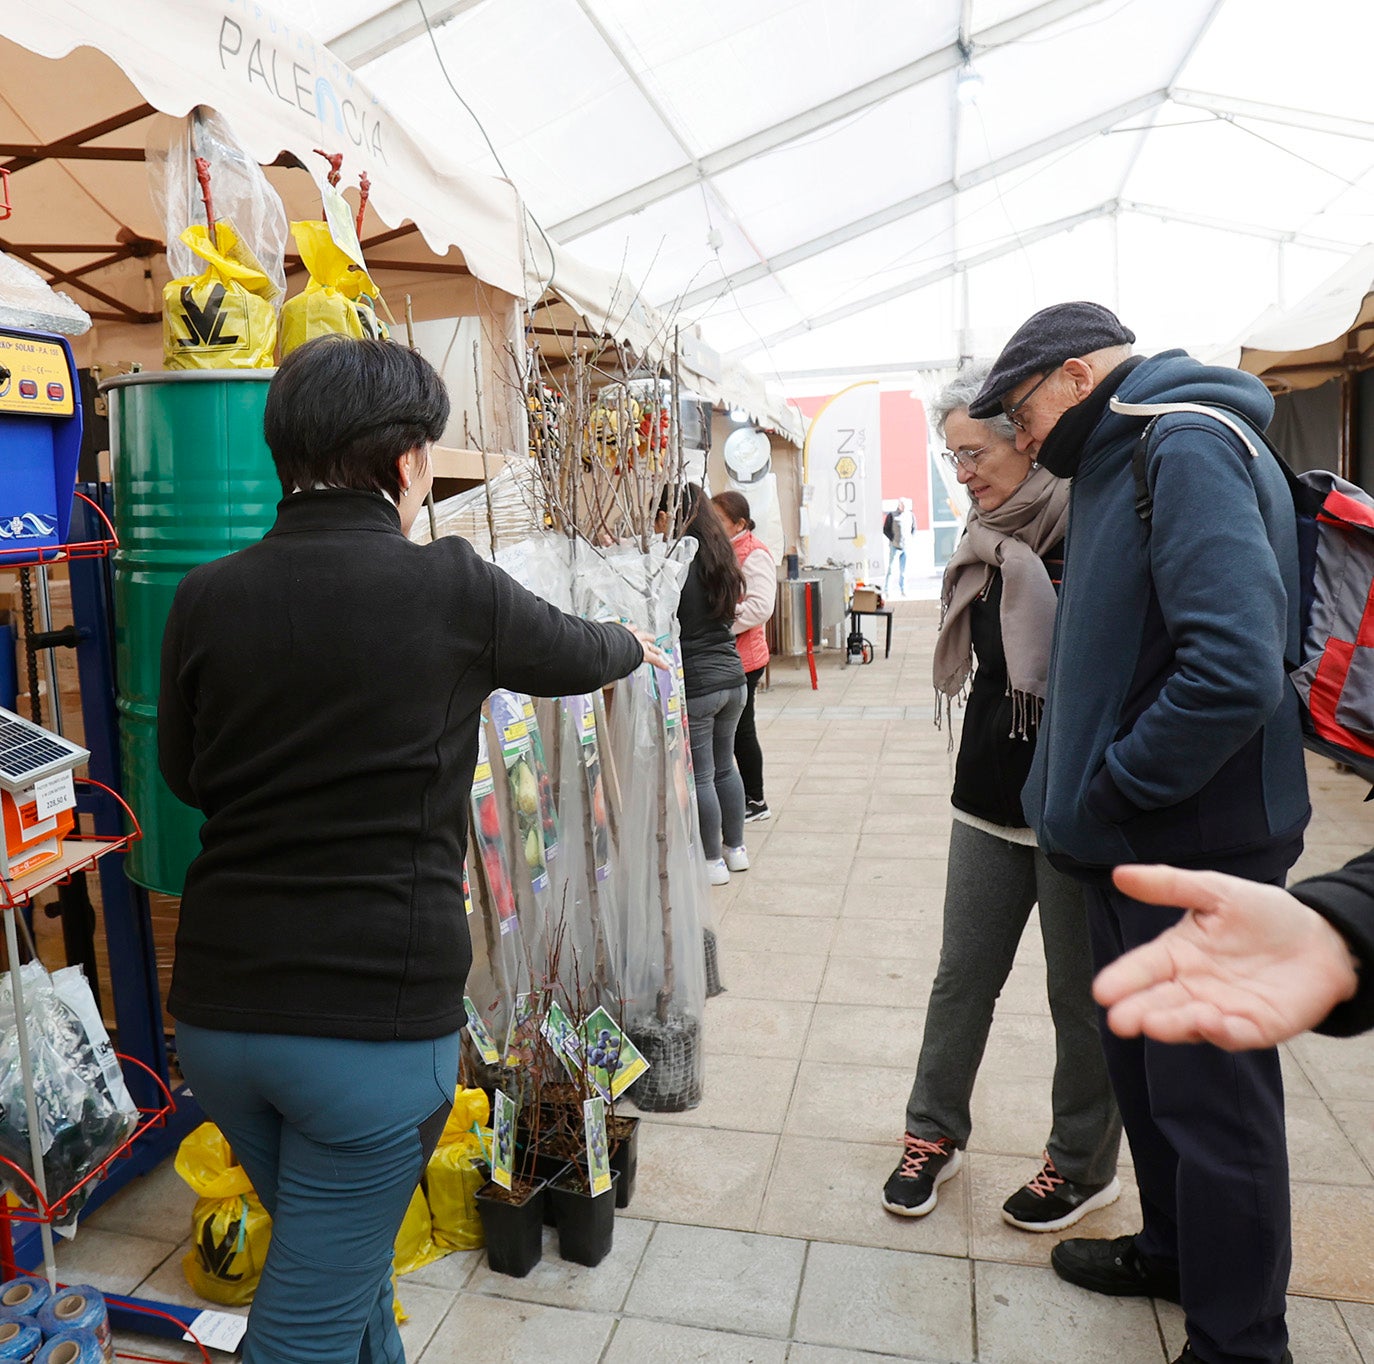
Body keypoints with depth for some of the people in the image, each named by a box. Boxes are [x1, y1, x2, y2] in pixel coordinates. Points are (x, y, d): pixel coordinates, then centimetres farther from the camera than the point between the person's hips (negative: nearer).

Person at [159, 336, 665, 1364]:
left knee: (342, 1257, 28)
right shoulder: (449, 585, -12)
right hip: (378, 1015, -5)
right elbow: (576, 656, 8)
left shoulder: (206, 596, -2)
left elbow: (186, 775, 12)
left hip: (219, 1007, 5)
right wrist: (633, 644, 29)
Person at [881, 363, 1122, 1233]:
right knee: (964, 973, 13)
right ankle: (935, 1133, 32)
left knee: (1082, 992, 11)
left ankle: (1085, 1167, 31)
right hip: (995, 793, 6)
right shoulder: (990, 543, 8)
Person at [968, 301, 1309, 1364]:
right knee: (1142, 1058, 22)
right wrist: (1089, 799, 12)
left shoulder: (1188, 448, -18)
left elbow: (1235, 666, -31)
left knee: (1212, 1095, 6)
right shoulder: (1130, 460, 14)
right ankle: (1173, 1250, 44)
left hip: (1200, 848, -10)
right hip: (1135, 842, 10)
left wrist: (1106, 795, -20)